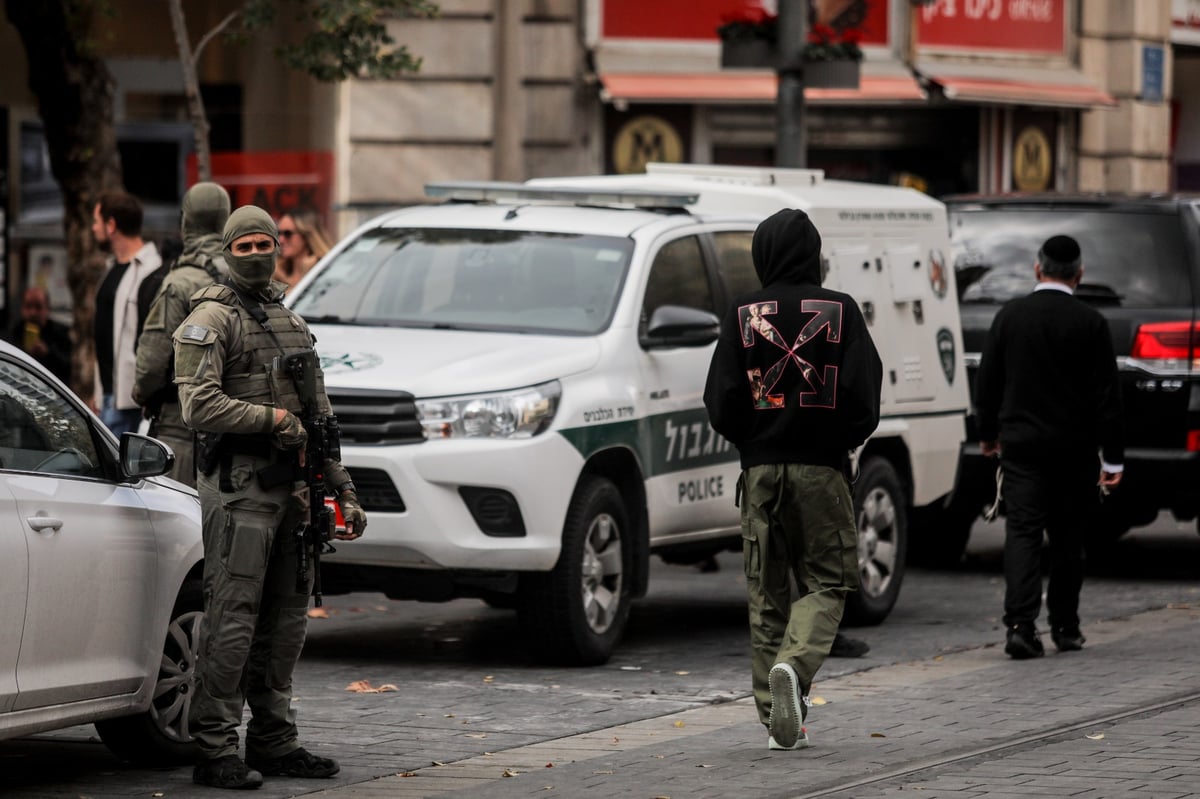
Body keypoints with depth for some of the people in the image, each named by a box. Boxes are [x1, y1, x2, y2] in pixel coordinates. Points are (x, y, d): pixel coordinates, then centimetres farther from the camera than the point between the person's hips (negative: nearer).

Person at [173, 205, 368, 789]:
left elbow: (318, 415, 23)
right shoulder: (211, 319, -5)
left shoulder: (290, 321, 20)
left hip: (291, 488, 8)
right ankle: (216, 751, -10)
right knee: (233, 620, -10)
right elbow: (200, 406, -16)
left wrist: (342, 488, 18)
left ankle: (274, 741, 18)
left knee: (285, 621, 10)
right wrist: (275, 419, -13)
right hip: (239, 488, -8)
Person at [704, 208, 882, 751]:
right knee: (826, 582, 6)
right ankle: (793, 666, -22)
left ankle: (780, 723, 7)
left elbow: (721, 400, -2)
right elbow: (863, 393, -6)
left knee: (767, 593, 9)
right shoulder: (839, 311, -3)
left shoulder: (743, 314, 0)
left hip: (761, 468, 2)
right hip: (821, 468, -2)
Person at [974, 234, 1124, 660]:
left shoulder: (1010, 315, -1)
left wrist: (988, 432, 21)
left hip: (1021, 443, 1)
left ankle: (1020, 624, -19)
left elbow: (987, 380, 6)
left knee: (1022, 532, -3)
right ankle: (1065, 626, 20)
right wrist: (1113, 457, -1)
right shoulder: (1090, 322, -7)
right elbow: (1107, 394, -6)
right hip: (1074, 449, -1)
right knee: (1068, 537, 12)